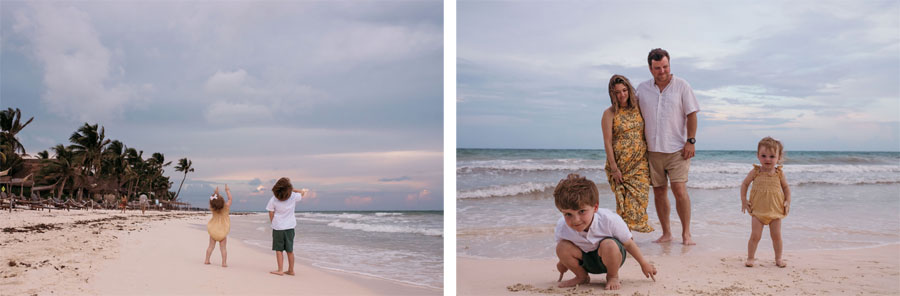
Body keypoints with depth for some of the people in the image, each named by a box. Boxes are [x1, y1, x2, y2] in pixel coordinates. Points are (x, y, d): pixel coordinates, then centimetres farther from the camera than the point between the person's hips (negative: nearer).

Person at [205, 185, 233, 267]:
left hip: (213, 231, 2)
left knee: (211, 246, 13)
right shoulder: (226, 207, -15)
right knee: (223, 248, 2)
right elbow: (230, 198, -1)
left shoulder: (212, 208, -9)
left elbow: (212, 201, 12)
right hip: (223, 232, -2)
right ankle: (224, 262, -3)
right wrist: (227, 190, 8)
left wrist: (215, 192, 13)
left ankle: (207, 260, 15)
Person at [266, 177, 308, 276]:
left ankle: (280, 270, 2)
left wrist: (274, 223, 11)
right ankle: (291, 270, 18)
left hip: (278, 227, -2)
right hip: (290, 227, 3)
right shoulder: (293, 197, -7)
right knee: (290, 250, 12)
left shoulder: (273, 200, -9)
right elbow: (302, 192, 14)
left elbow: (271, 215, -3)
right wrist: (293, 190, 11)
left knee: (279, 249, 6)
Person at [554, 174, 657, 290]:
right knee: (562, 247, -25)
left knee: (608, 245, -37)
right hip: (586, 261, 2)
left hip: (611, 256, -2)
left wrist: (644, 263, -2)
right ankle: (582, 277, 3)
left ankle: (613, 276, -5)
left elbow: (628, 243, -14)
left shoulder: (609, 220, -32)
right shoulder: (561, 227, -26)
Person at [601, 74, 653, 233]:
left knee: (639, 195, -5)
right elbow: (607, 142, -5)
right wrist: (613, 167, -11)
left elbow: (646, 133, 16)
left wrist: (649, 159, 10)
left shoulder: (637, 108, 9)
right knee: (624, 199, -3)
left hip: (641, 162, 3)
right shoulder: (610, 113, -2)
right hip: (620, 162, -3)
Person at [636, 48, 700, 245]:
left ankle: (686, 233, 0)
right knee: (658, 191, 7)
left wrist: (690, 141, -8)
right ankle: (666, 233, 17)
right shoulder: (642, 89, 8)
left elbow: (691, 115, 0)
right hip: (652, 149, 3)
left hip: (677, 149, -3)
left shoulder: (682, 86, 0)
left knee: (679, 190, -11)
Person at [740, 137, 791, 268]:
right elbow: (744, 184, 4)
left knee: (776, 235, 7)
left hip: (775, 210, 1)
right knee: (755, 235, -4)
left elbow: (786, 187, 10)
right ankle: (750, 258, 7)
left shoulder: (779, 173, -2)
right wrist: (744, 201, -2)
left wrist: (787, 201, -1)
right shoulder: (755, 172, -6)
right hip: (758, 210, -1)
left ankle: (778, 258, 22)